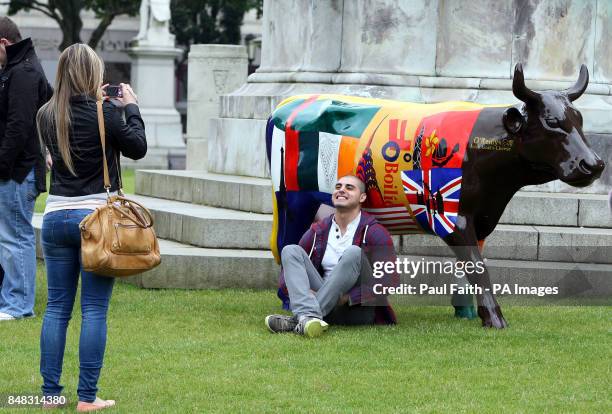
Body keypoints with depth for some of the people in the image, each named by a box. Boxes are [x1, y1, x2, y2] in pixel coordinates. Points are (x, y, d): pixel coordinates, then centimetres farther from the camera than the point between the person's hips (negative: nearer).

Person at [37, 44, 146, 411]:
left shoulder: (47, 115, 2)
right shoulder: (106, 113, -13)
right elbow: (137, 148, 0)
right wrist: (131, 108, 12)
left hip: (56, 216, 5)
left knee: (57, 307, 11)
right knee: (94, 309, 0)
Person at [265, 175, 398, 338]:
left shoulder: (373, 232, -1)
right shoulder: (318, 232, 13)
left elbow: (388, 280, -11)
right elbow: (289, 269, 12)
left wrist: (347, 297, -22)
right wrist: (306, 292, -12)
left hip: (359, 310, -4)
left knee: (353, 253, -28)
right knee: (291, 251, -9)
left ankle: (298, 320, -36)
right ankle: (308, 315, -39)